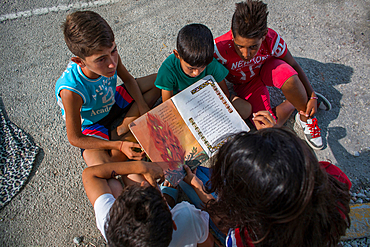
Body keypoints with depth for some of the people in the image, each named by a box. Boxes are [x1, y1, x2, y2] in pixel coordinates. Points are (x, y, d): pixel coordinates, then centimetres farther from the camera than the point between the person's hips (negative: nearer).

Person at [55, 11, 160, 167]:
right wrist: (119, 146, -32)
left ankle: (122, 129, -9)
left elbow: (128, 79, -1)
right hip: (90, 125, -6)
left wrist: (143, 107, -14)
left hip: (113, 103, 6)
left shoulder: (109, 55, -25)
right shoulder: (71, 90, -40)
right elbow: (75, 139, -26)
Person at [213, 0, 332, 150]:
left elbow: (293, 65, -13)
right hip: (245, 84, 0)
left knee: (287, 75, -38)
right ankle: (293, 102, 8)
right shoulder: (220, 48, -35)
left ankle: (306, 117, -11)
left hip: (267, 69, 1)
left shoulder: (272, 40, -29)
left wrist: (312, 96, -12)